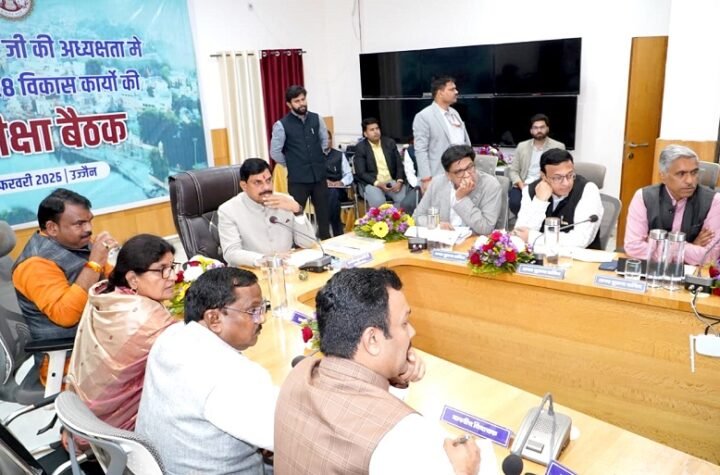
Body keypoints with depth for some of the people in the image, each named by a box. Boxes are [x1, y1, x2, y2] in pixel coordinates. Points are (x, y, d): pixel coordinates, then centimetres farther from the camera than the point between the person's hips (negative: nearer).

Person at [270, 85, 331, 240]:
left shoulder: (316, 119, 2)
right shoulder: (282, 125, -9)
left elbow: (324, 140, 17)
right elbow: (275, 153, -5)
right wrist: (292, 165, 3)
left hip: (319, 175, 4)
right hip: (298, 178, -4)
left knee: (323, 211, 14)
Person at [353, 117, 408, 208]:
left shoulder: (390, 142, 10)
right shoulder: (360, 147, 0)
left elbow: (399, 165, 9)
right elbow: (361, 173, -5)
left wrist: (399, 181, -10)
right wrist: (377, 183, -19)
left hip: (392, 181, 3)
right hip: (372, 183, -3)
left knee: (404, 198, -26)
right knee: (378, 201, -34)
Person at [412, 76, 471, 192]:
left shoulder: (454, 113, 17)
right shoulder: (423, 116, -7)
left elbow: (466, 142, 21)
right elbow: (421, 150, -12)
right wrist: (426, 179, -18)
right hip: (438, 179, -7)